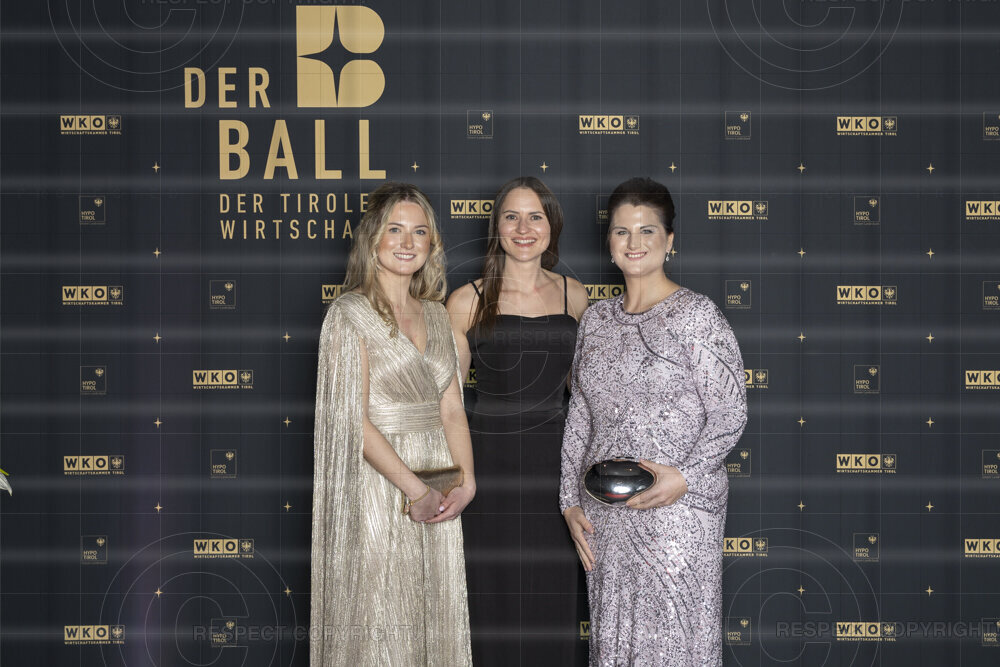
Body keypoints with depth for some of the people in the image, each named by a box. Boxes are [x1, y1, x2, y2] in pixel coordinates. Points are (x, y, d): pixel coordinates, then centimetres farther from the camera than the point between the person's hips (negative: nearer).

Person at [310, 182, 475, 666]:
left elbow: (452, 409, 9)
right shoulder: (350, 313, -8)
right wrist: (415, 489, -16)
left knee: (435, 619, 12)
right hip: (378, 488, -6)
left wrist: (466, 482, -6)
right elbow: (354, 421, -15)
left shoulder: (435, 314, 11)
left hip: (437, 494, 6)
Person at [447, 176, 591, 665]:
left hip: (554, 464, 2)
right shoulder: (467, 302, 0)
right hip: (489, 464, -2)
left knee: (552, 602, 6)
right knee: (493, 602, 2)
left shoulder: (575, 297, 8)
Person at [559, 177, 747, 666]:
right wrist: (571, 501, 8)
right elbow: (579, 417, 14)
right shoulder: (596, 319, 11)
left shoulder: (696, 315, -6)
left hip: (675, 511, -5)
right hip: (603, 514, 5)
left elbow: (729, 412, -9)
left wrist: (685, 475, -22)